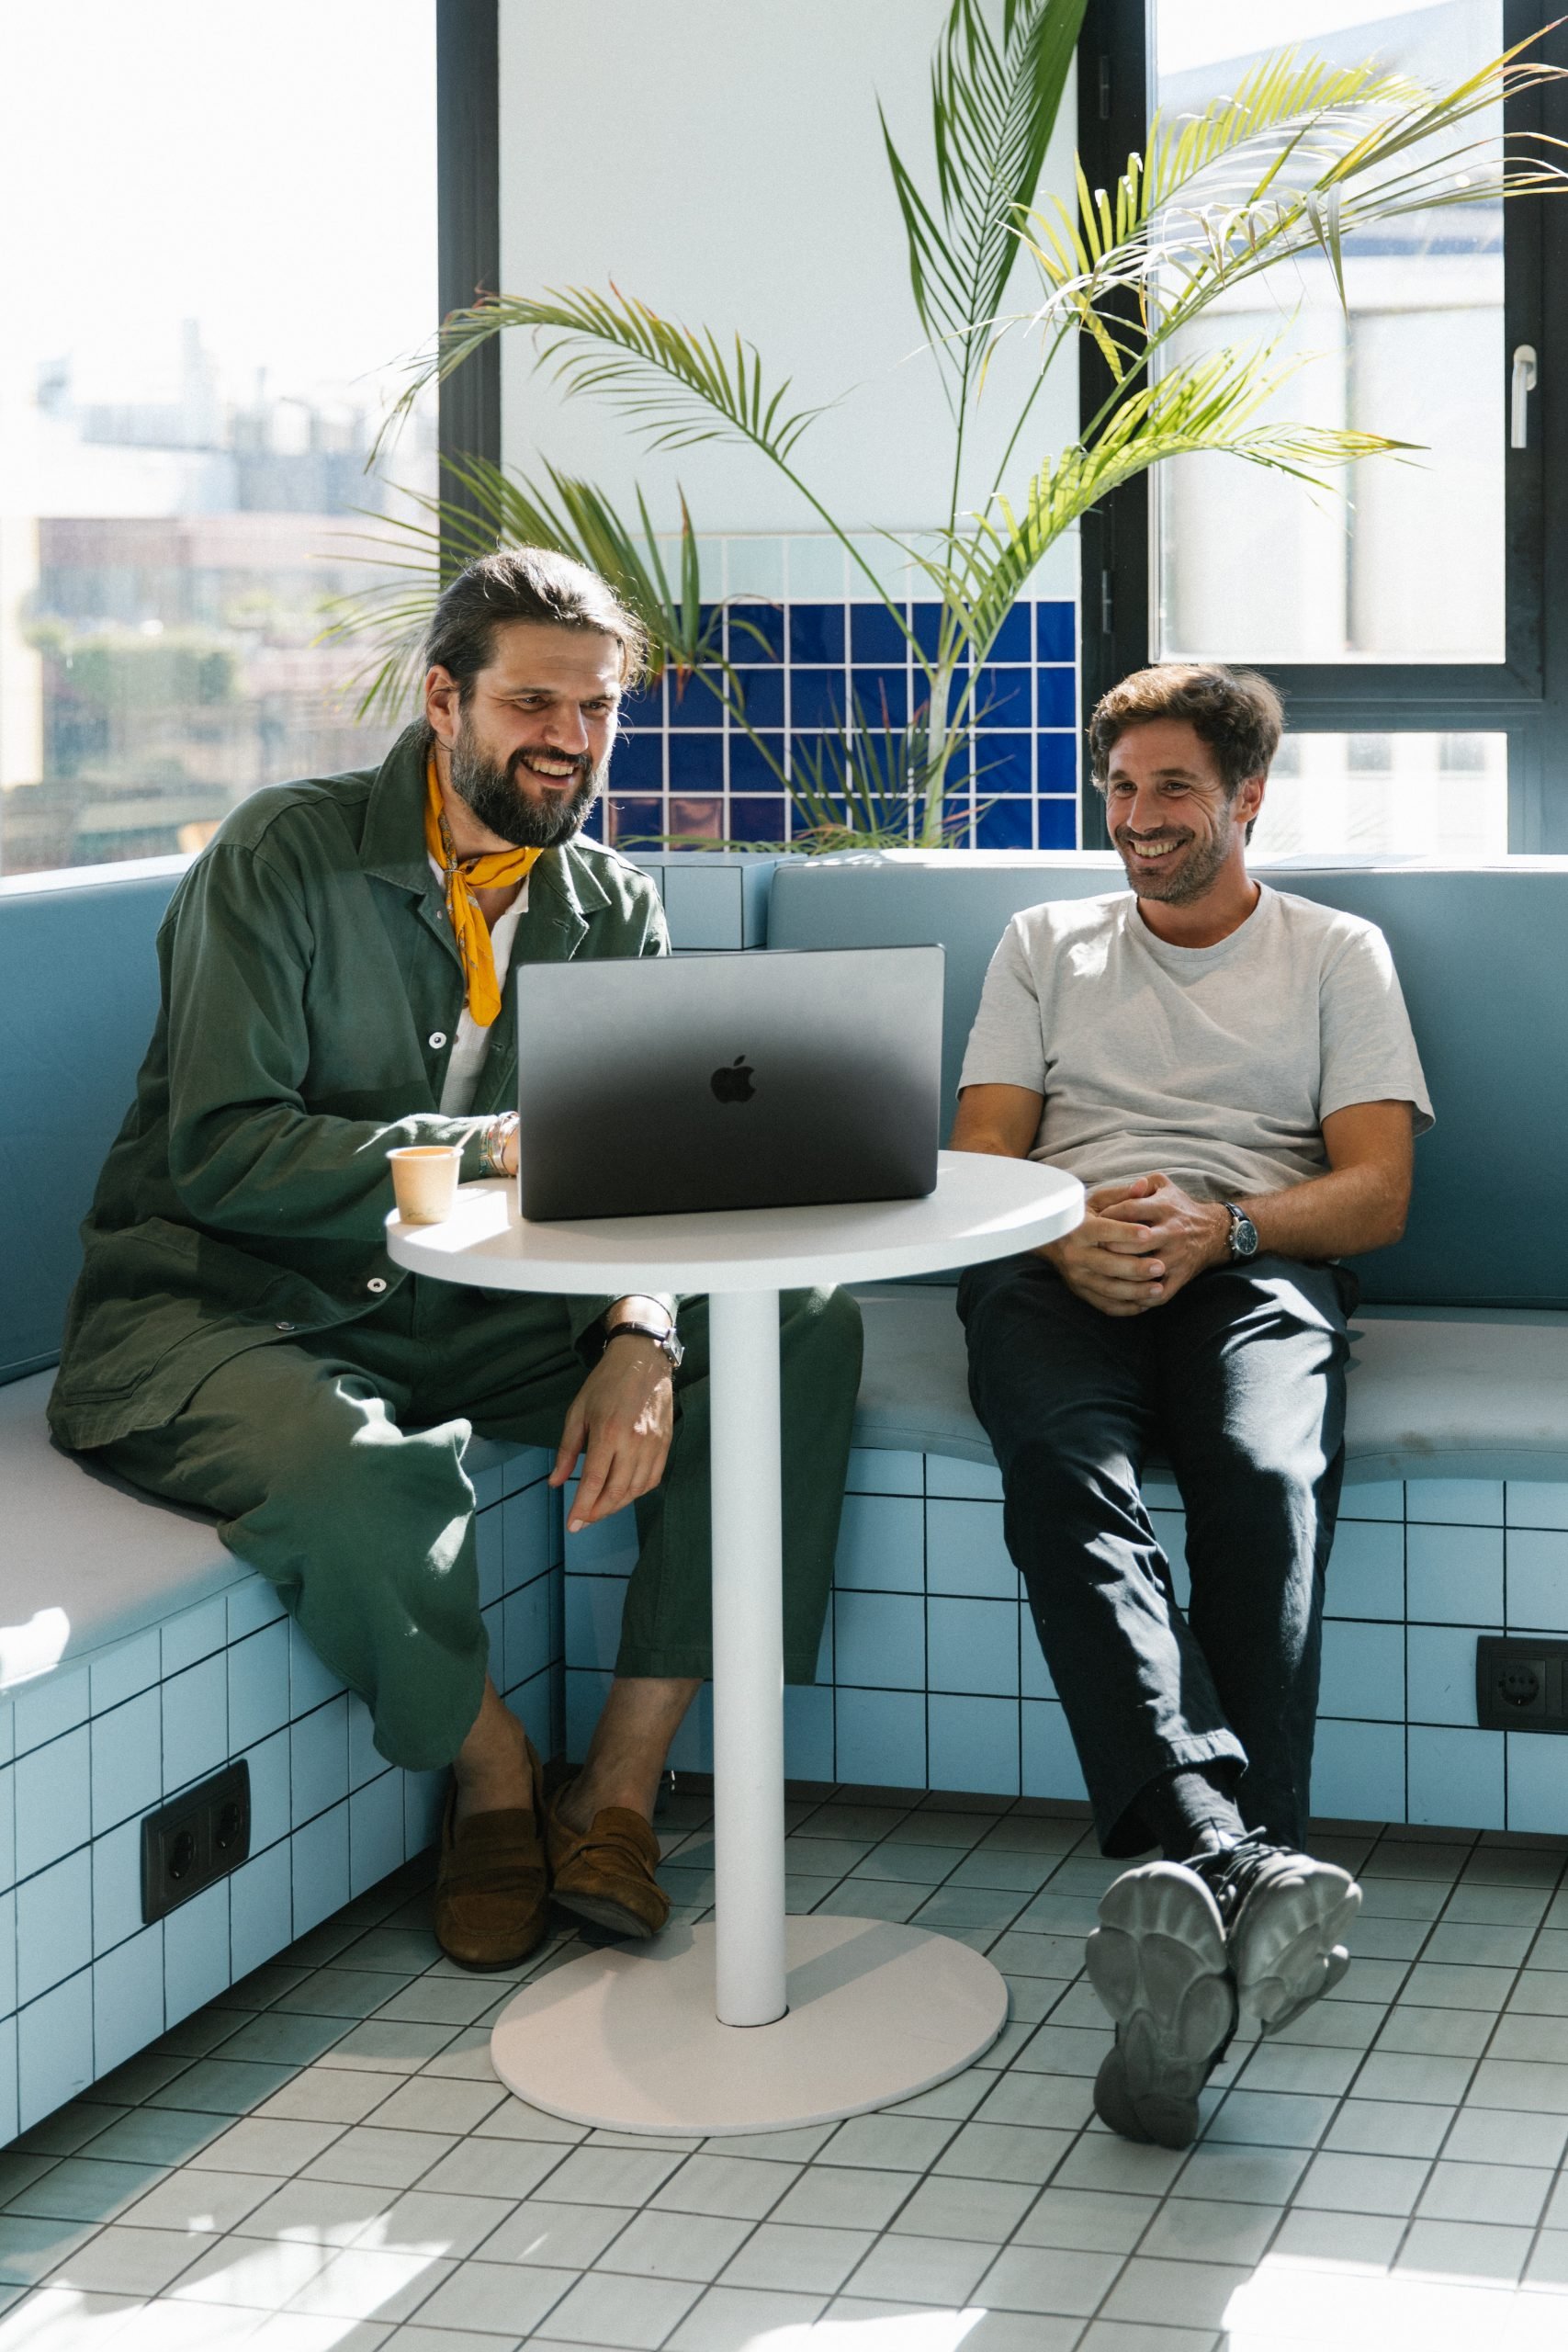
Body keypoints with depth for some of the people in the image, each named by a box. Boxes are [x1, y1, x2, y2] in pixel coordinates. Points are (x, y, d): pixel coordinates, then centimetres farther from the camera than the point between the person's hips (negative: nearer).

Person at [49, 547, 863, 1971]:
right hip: (222, 1309, -5)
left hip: (469, 1313, 6)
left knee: (804, 1332, -12)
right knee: (362, 1475, -39)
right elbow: (219, 1155, -18)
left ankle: (621, 1785, -11)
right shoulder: (289, 857, -9)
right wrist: (491, 1149, -23)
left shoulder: (611, 907, 8)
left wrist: (640, 1333, -20)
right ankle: (493, 1774, -6)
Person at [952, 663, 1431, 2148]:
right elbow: (980, 1164, 16)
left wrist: (1214, 1225, -12)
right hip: (1060, 1277, 1)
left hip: (1256, 1268, -1)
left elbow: (1376, 1193, 8)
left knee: (1270, 1479, -37)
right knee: (1061, 1466, -36)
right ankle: (1235, 1872, -56)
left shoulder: (1337, 955, 21)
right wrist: (1068, 1239, -9)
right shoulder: (1047, 945, 27)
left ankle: (1193, 1904, -51)